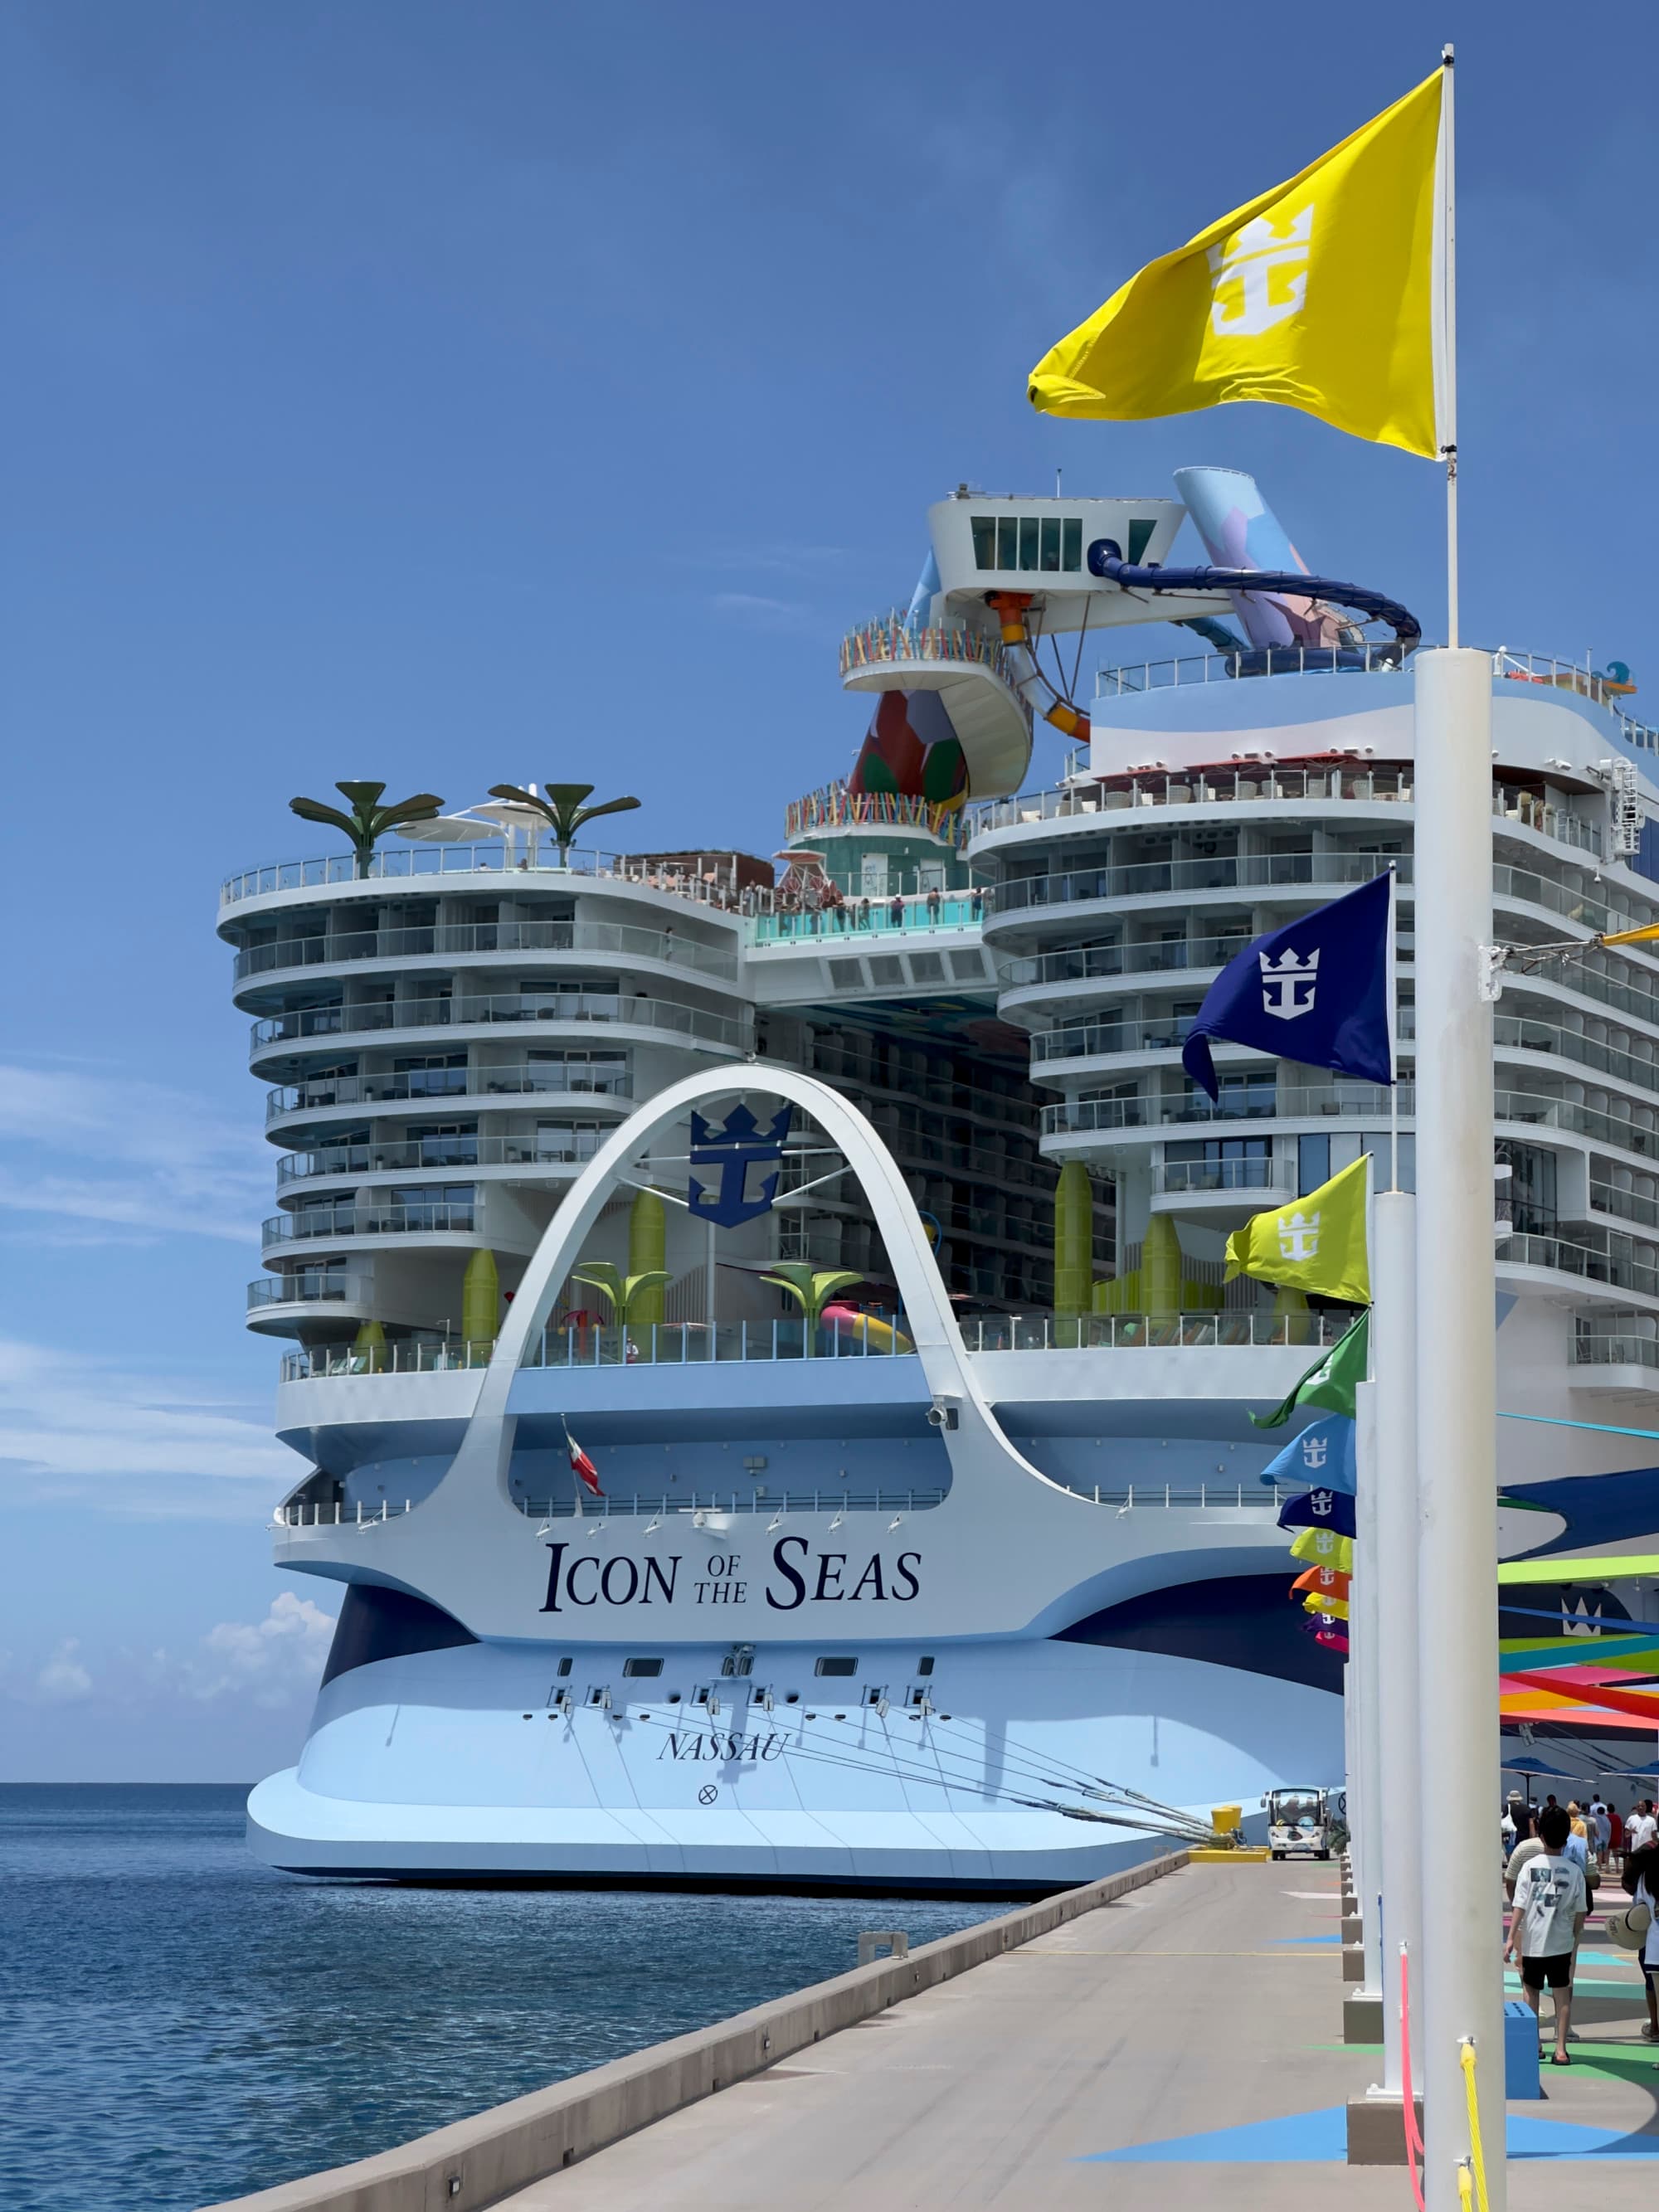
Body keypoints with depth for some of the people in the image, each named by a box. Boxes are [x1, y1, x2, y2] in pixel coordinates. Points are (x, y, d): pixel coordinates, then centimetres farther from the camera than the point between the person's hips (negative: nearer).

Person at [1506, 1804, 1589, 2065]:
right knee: (1562, 1994, 7)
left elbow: (1519, 1906, -10)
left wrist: (1511, 1937, -7)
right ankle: (1561, 2049, 3)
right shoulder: (1574, 1870, -5)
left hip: (1532, 1942, 0)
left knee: (1531, 1990, 15)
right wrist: (1575, 1936, 13)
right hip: (1561, 1943, 0)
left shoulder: (1530, 1866, -8)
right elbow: (1580, 1911, -1)